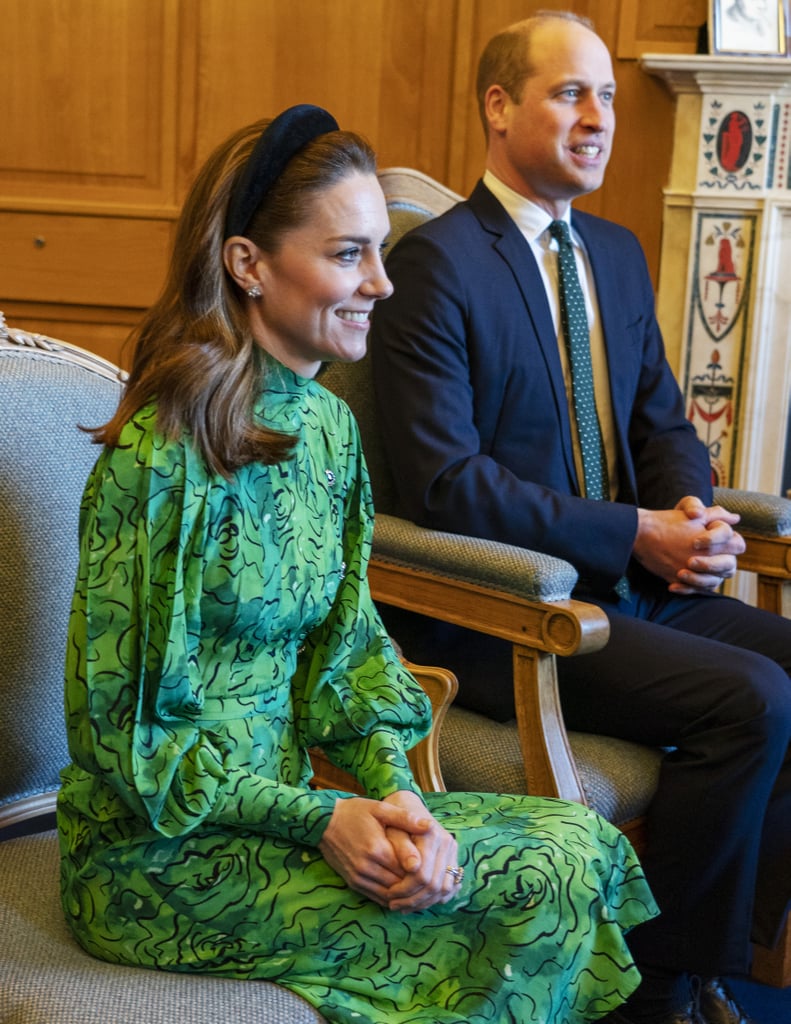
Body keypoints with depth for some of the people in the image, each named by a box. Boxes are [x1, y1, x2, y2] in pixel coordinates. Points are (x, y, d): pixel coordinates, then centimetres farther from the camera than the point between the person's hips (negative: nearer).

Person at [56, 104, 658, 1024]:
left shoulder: (327, 425, 5)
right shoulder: (163, 456, -20)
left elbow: (344, 642, 8)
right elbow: (121, 726, -16)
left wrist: (391, 787, -10)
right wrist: (318, 820, -20)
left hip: (285, 800, 7)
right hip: (161, 854, -7)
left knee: (578, 841, -7)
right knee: (550, 878, -16)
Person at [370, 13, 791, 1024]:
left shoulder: (617, 253, 15)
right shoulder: (433, 264, -11)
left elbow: (663, 421, 19)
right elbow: (445, 483, -19)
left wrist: (693, 512, -5)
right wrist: (639, 532, -18)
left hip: (632, 585, 8)